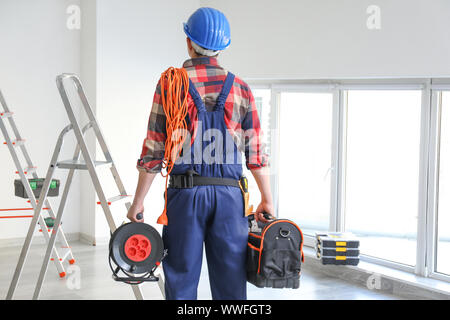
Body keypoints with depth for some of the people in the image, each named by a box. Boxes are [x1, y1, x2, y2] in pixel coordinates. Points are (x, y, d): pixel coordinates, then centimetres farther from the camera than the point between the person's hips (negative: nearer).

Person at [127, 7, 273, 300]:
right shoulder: (240, 89, 5)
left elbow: (154, 150, -2)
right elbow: (256, 152, 4)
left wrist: (138, 201, 5)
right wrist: (267, 200, 12)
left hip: (185, 192, -1)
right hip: (230, 196, 2)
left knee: (181, 279, 7)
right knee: (230, 281, 8)